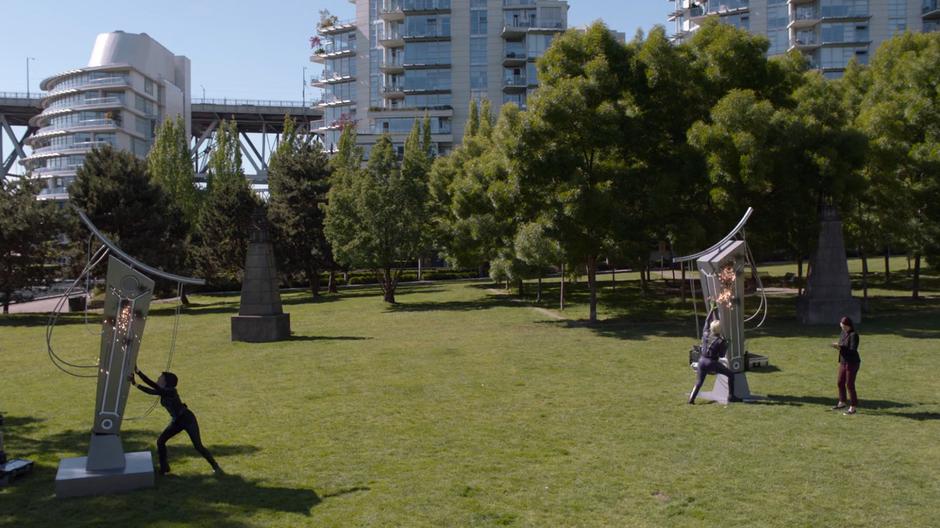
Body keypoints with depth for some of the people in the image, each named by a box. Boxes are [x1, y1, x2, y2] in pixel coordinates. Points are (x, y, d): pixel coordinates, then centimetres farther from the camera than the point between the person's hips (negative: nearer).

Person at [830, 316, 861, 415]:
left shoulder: (853, 335, -18)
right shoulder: (844, 333, 6)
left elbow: (853, 350, -25)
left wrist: (840, 347, -30)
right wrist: (837, 346, -7)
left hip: (852, 363, -9)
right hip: (843, 362, 9)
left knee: (850, 385, -3)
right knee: (840, 383, 17)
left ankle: (853, 408, 8)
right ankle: (842, 403, 35)